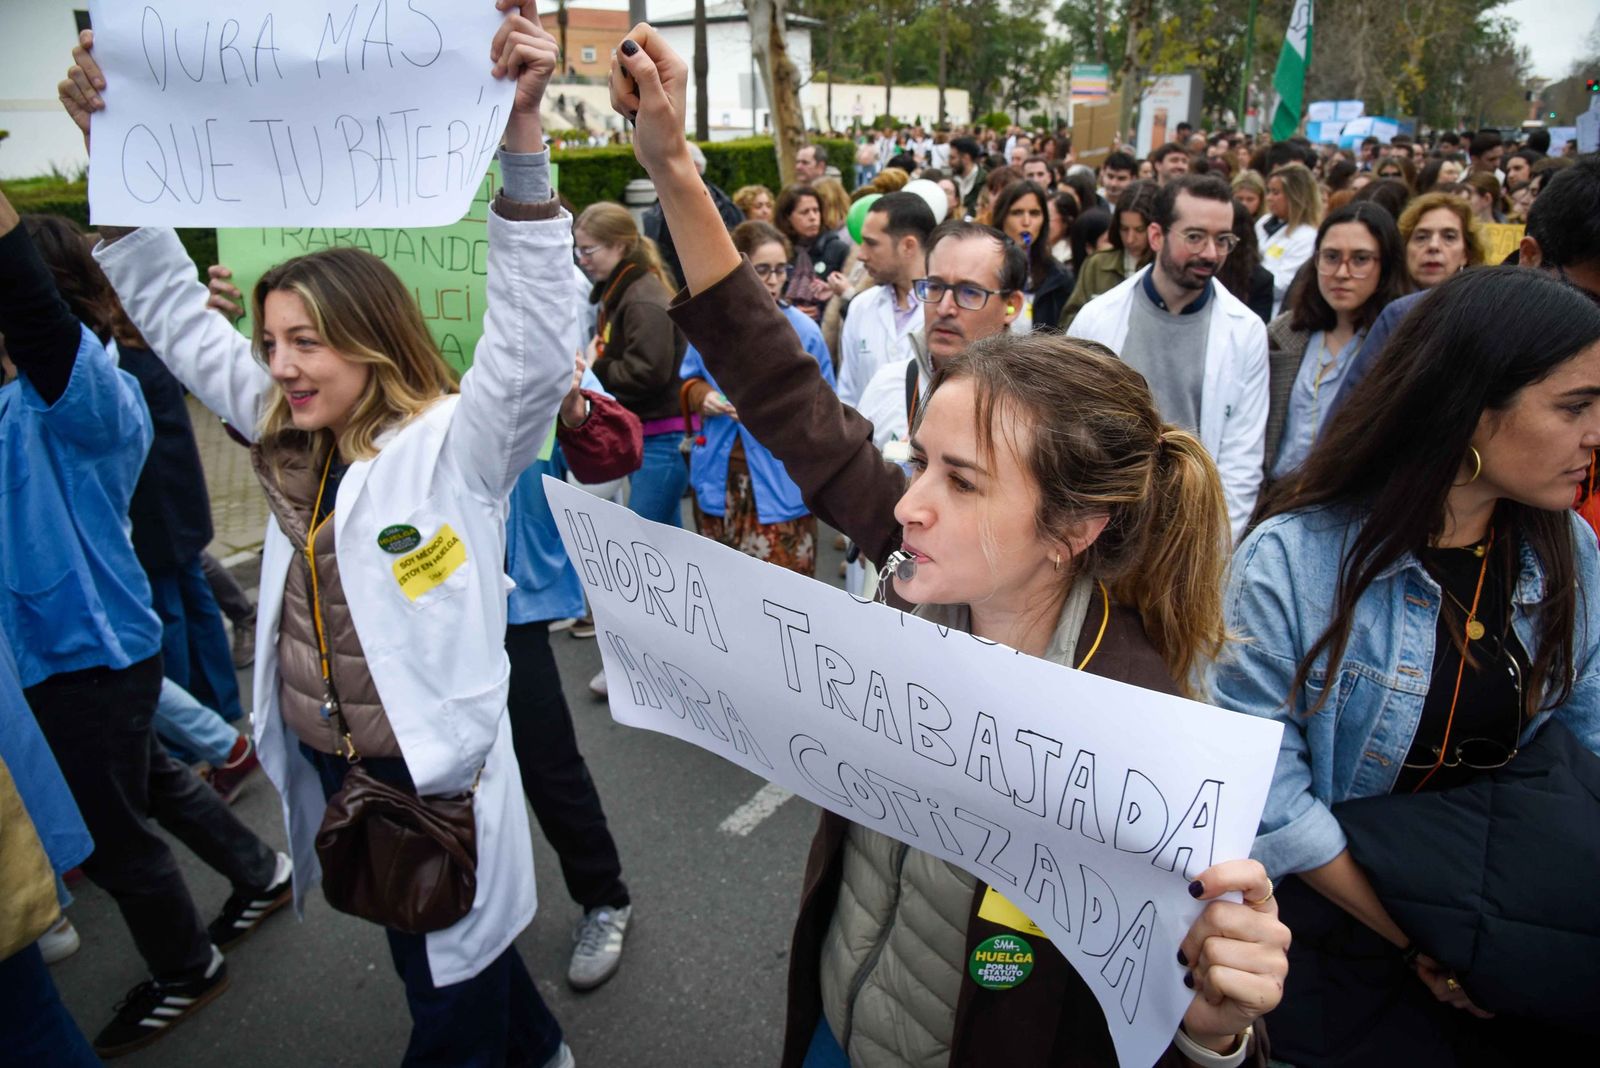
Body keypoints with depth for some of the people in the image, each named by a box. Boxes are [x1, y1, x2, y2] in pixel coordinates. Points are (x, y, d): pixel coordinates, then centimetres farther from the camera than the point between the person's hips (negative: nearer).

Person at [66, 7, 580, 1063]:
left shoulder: (456, 443, -17)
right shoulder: (288, 438, 2)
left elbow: (535, 334, -32)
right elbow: (173, 309, 9)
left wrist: (523, 131, -41)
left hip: (436, 772, -7)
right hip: (322, 765, 7)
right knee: (425, 961, 26)